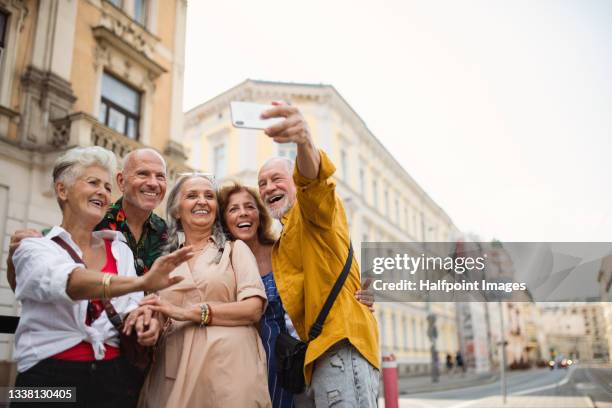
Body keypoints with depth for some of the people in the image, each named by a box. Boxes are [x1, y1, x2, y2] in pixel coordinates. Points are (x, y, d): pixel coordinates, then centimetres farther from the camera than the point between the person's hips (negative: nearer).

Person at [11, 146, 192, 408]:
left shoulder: (119, 249, 7)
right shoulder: (35, 248, -5)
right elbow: (68, 282, -27)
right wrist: (140, 283, -44)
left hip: (113, 379, 4)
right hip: (50, 378, -3)